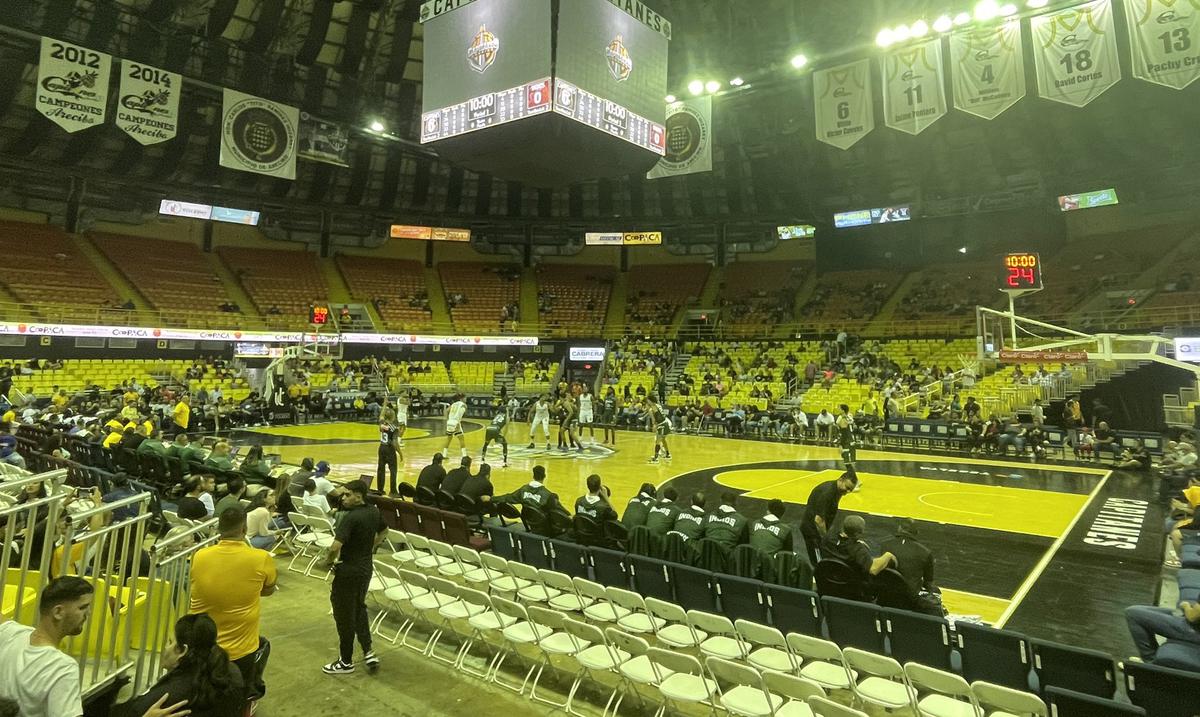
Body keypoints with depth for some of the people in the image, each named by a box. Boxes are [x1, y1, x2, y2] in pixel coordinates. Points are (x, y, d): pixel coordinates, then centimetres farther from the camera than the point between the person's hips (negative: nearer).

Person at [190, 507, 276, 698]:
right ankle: (251, 689, 27)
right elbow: (268, 591, 3)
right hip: (238, 652, -3)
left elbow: (199, 590, 9)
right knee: (263, 644, 32)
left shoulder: (199, 556, -10)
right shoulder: (262, 559, -18)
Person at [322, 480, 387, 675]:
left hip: (348, 570, -8)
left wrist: (329, 560, -10)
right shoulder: (374, 512, -1)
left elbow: (336, 546, -31)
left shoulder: (350, 518, -25)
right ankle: (368, 652, 21)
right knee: (359, 608, 25)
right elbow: (384, 532, 17)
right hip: (366, 568, 8)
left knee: (345, 615, 9)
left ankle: (346, 662, 24)